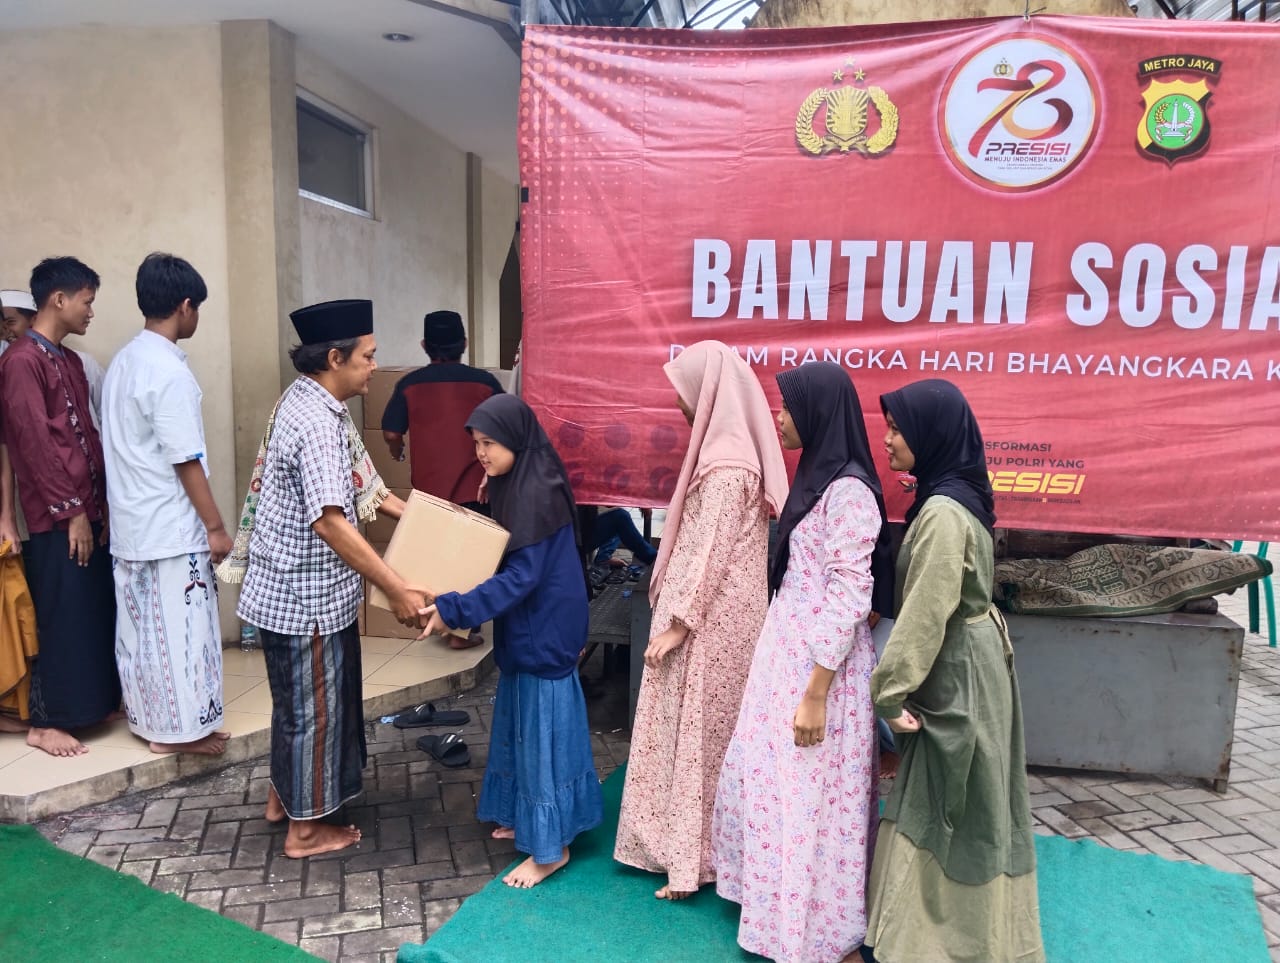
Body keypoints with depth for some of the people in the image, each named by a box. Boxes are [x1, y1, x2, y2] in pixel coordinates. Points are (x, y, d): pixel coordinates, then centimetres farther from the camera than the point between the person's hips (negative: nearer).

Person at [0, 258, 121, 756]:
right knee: (61, 617, -1)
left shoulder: (71, 361, 14)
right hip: (56, 518, -8)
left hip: (88, 510, 8)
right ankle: (45, 722, 12)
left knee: (96, 612, 14)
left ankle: (94, 703, 27)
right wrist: (71, 511, -15)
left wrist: (101, 500, 12)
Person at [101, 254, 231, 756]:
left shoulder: (123, 361, 9)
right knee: (179, 629, 2)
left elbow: (120, 446, 14)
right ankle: (179, 728, 12)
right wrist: (215, 526, -13)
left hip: (130, 522, 9)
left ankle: (148, 719, 27)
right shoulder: (168, 370, -19)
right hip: (170, 526, -9)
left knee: (141, 627, 16)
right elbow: (185, 461, -20)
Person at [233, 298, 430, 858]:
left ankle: (283, 795, 41)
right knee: (313, 704, 5)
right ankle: (306, 828, 22)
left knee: (297, 697, 24)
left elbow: (357, 482, 16)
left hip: (292, 586, 10)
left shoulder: (308, 401, 7)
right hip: (306, 593, -10)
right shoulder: (316, 423, -25)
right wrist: (397, 590, -27)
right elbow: (330, 522, -30)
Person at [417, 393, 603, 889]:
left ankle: (550, 846, 14)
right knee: (521, 725, 20)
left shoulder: (538, 492, -23)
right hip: (527, 627, 10)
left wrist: (454, 609, -30)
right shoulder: (514, 485, 6)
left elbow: (521, 577, -27)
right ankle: (525, 815, 37)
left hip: (546, 630, -10)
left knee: (543, 729, 1)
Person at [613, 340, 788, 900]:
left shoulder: (726, 467, -21)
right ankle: (680, 841, 29)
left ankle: (691, 857, 13)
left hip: (709, 622, -9)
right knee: (689, 731, 17)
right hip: (707, 617, 9)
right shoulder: (725, 453, 9)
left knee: (697, 733, 1)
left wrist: (677, 623, -16)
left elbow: (711, 554, -21)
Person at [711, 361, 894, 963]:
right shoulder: (817, 476, 10)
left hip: (821, 661, -9)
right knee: (769, 780, 18)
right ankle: (780, 901, 37)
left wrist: (816, 692, -20)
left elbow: (850, 597, -21)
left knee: (810, 796, 4)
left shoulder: (849, 490, -19)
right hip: (787, 649, 9)